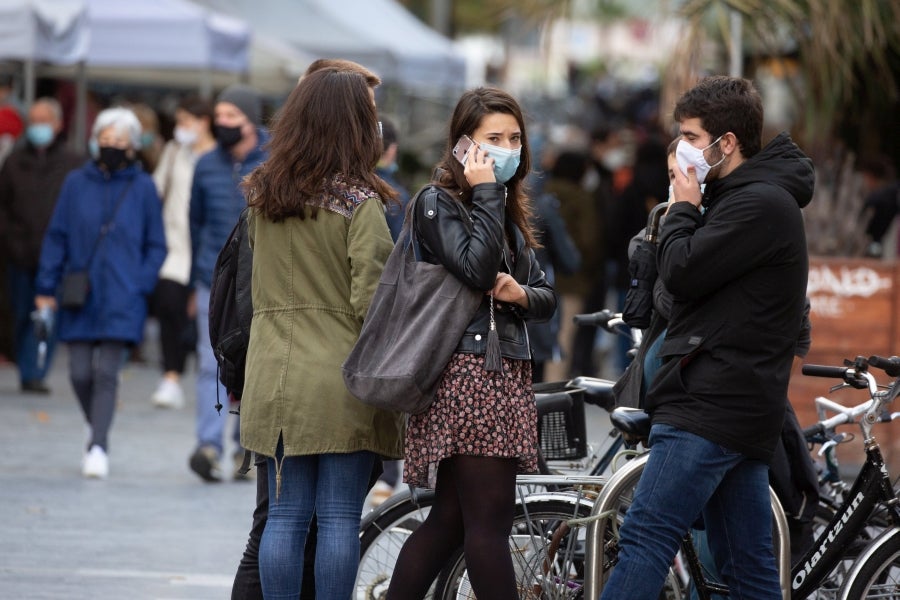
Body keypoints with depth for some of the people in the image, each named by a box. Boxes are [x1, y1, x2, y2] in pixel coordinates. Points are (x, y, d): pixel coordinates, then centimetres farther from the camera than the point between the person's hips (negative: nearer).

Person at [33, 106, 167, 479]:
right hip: (80, 299, 2)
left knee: (106, 372, -9)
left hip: (122, 300, -2)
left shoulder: (143, 188, 2)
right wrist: (46, 288, 4)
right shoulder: (77, 183, 5)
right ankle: (98, 431, 26)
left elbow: (156, 246, 7)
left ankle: (98, 446, -6)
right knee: (80, 373, 2)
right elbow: (57, 237, 8)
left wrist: (141, 287, -5)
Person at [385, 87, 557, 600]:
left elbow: (548, 298, 17)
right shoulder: (438, 202, -4)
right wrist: (486, 194, -11)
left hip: (507, 374, 8)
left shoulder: (510, 212, 20)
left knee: (451, 520, 7)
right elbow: (477, 270, -19)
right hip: (465, 373, -8)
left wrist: (521, 293, -6)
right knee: (490, 519, -10)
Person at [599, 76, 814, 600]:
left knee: (646, 537, -15)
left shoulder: (759, 204, -12)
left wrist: (684, 207, -3)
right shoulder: (749, 198, 21)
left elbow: (682, 272, -15)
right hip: (739, 410, 11)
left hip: (713, 411, -11)